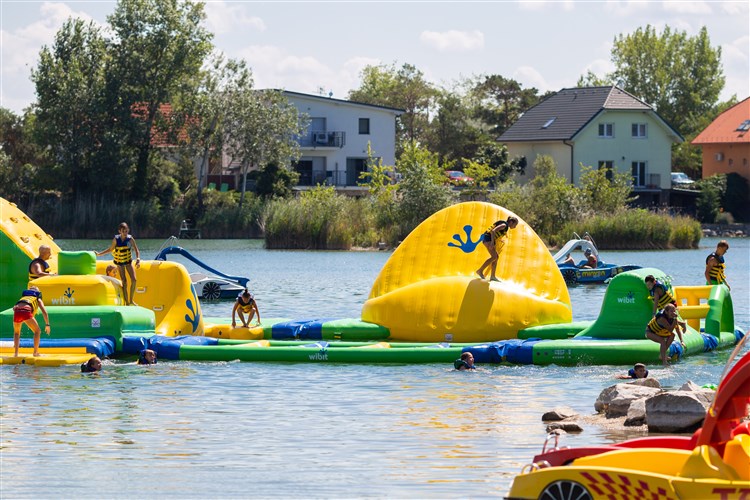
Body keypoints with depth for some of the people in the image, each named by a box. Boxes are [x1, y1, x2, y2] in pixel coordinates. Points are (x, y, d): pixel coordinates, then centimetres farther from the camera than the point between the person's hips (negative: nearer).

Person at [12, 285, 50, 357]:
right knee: (37, 331, 16)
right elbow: (44, 312, 16)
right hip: (26, 311, -3)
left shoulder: (23, 298, 39)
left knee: (17, 332, 28)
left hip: (17, 311, 3)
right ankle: (36, 352, 10)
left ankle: (16, 352, 16)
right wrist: (47, 324, 23)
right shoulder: (38, 299, 29)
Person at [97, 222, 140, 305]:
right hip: (119, 262, -1)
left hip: (128, 261, 1)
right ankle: (127, 303, 0)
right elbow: (110, 250, 1)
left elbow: (136, 250, -12)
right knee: (124, 282, -7)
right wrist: (99, 254, -1)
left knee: (133, 279, -9)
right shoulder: (116, 239, -14)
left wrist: (138, 259, -28)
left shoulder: (130, 239, -13)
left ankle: (131, 300, 7)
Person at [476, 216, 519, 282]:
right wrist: (492, 242, -30)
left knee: (496, 257, 10)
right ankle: (480, 271, -13)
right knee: (494, 257, -17)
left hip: (489, 239, 11)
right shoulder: (504, 225, -14)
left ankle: (492, 276, 11)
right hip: (487, 238, -11)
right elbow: (493, 231, -26)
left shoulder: (506, 226, 17)